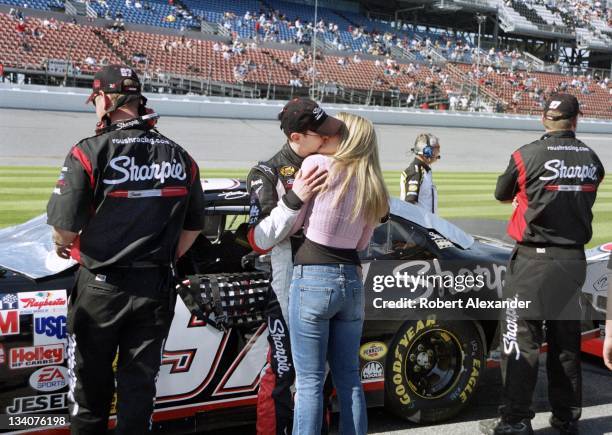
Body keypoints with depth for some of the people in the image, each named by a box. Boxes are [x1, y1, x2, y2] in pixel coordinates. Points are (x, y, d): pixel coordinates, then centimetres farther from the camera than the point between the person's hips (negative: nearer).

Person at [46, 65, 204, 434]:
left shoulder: (91, 152, -13)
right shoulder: (180, 157, 4)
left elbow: (65, 226, -14)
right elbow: (194, 226, 10)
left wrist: (64, 247, 7)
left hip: (101, 287, -4)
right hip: (157, 287, 4)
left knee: (91, 384, 12)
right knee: (140, 384, 13)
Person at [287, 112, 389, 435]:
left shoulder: (316, 164, -7)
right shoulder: (374, 187, 12)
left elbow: (291, 224, -2)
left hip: (313, 278, -6)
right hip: (352, 281, 6)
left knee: (309, 382, 0)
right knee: (349, 379, 14)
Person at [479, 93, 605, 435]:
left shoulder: (528, 155, -11)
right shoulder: (592, 160, 3)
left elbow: (502, 194, 4)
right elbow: (584, 198, 11)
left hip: (535, 259, -5)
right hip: (574, 260, 5)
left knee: (522, 338, 0)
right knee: (567, 340, 14)